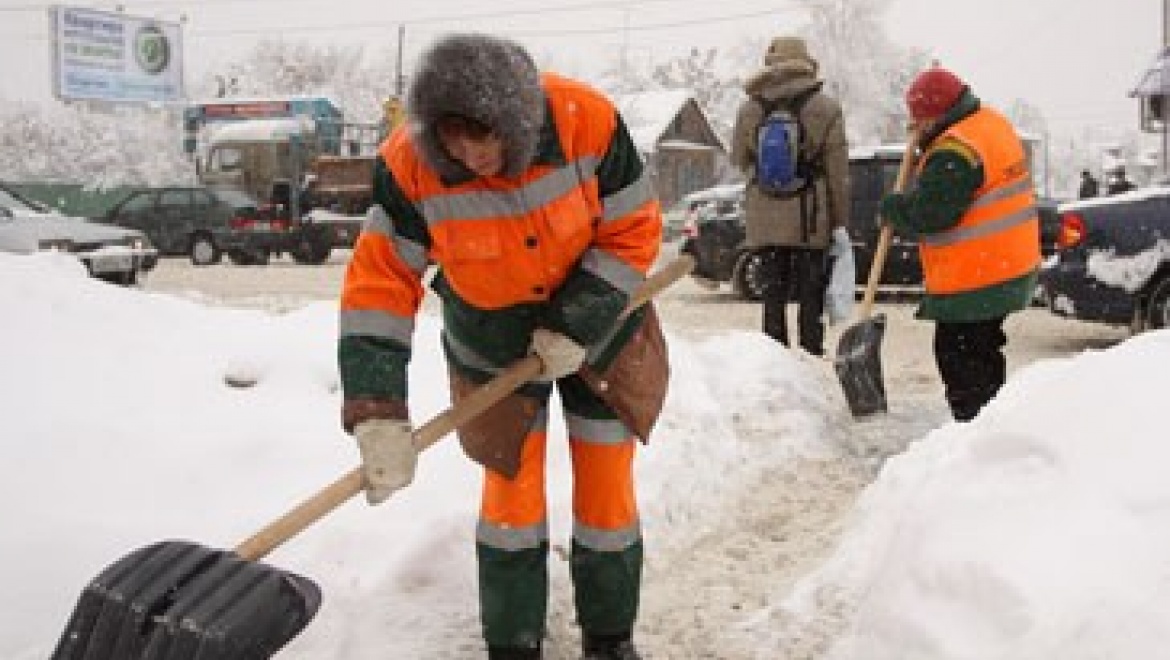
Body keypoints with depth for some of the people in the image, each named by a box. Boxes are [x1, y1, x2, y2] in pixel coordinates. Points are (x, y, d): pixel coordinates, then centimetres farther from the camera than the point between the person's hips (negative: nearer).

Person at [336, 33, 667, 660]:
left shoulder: (587, 120, -28)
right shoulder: (408, 163, -27)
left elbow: (634, 232, -17)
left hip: (598, 322, 0)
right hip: (492, 340, 0)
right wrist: (379, 417, -32)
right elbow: (379, 284, -25)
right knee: (511, 487, 3)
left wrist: (576, 328, -24)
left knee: (607, 485, 7)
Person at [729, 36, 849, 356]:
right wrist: (841, 222, 0)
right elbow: (838, 171, -5)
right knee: (810, 293, 5)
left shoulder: (749, 108, 1)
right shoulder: (825, 108, -5)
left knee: (773, 293, 9)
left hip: (764, 218, 2)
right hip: (810, 219, -2)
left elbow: (738, 158, 12)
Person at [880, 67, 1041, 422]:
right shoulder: (991, 122, 10)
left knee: (959, 357, -3)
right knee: (984, 351, 21)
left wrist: (892, 206, -7)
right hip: (1008, 269, 11)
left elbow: (929, 213, -25)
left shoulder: (955, 151, -23)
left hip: (974, 280, -11)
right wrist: (927, 139, 8)